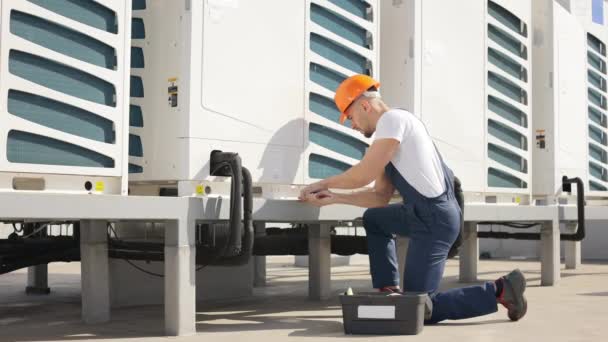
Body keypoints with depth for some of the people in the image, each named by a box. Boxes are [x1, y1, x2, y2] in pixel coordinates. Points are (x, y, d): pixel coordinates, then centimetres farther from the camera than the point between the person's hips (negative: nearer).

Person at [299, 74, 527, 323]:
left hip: (435, 220, -10)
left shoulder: (393, 119, -10)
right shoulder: (388, 133, 19)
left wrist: (323, 183, 1)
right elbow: (380, 197, 19)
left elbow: (364, 175, -15)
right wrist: (334, 198, 12)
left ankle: (500, 291, -3)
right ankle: (388, 290, 21)